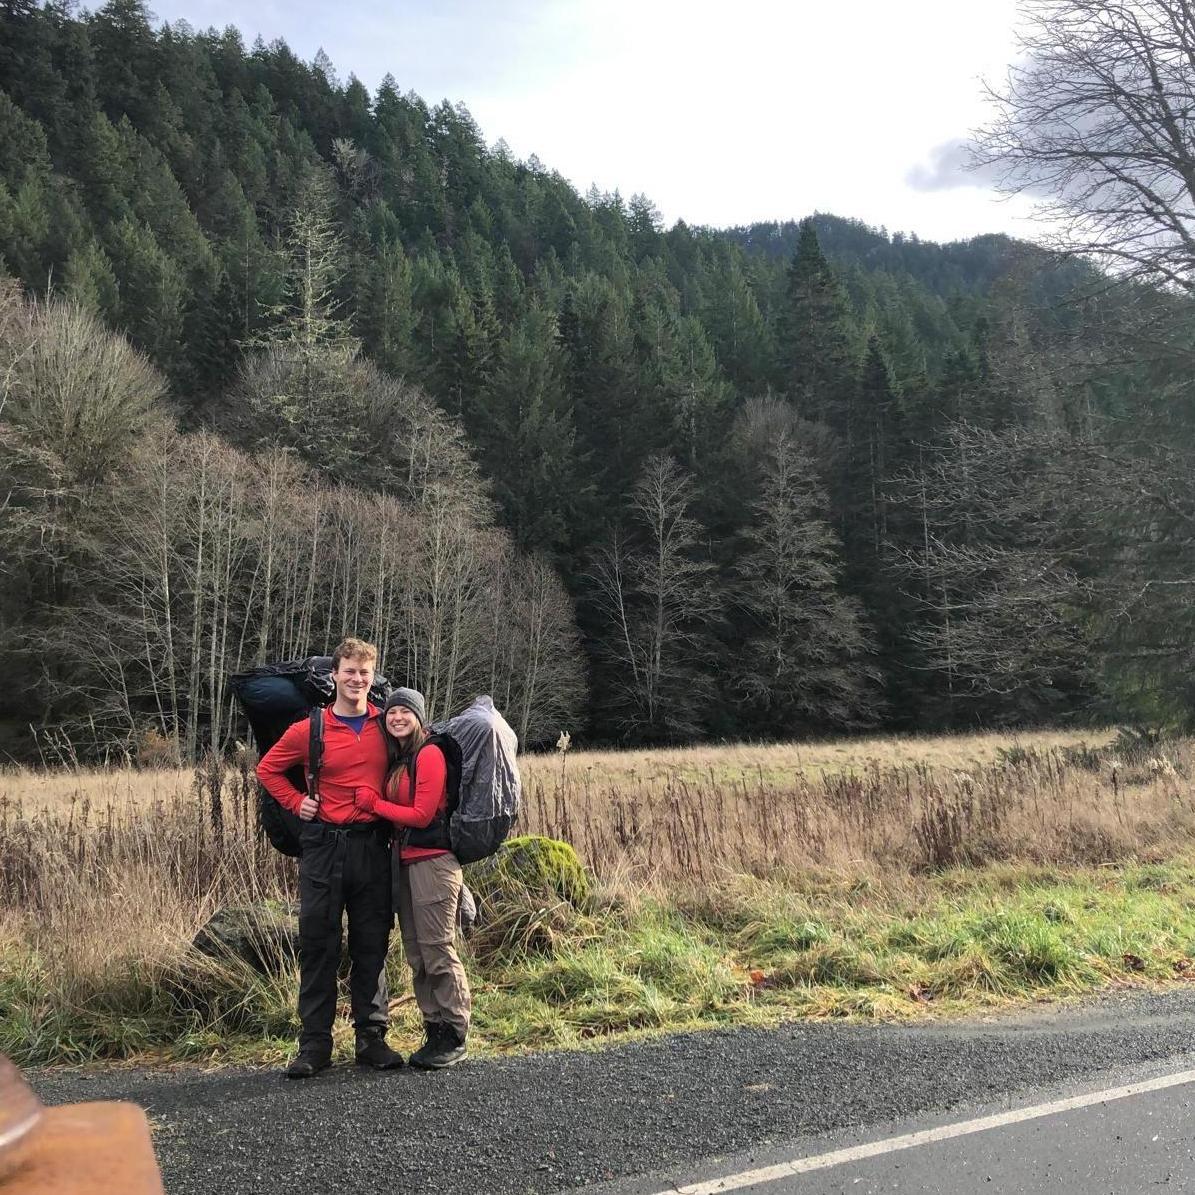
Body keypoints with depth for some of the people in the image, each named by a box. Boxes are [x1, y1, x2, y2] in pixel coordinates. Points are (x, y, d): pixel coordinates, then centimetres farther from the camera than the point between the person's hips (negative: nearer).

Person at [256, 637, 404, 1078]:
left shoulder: (386, 724, 3)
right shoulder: (309, 730, -1)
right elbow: (268, 769, 13)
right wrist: (297, 802, 0)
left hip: (373, 846, 2)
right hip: (324, 846, -1)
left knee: (372, 945, 8)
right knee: (317, 945, 3)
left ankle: (372, 1038, 18)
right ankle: (314, 1043, 11)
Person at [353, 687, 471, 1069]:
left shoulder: (429, 754, -11)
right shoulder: (396, 760, 15)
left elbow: (422, 815, -14)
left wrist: (374, 803, -6)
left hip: (433, 861, -9)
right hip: (404, 861, 9)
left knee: (438, 950, -5)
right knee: (416, 954, 11)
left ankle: (454, 1038, 5)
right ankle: (434, 1032, 20)